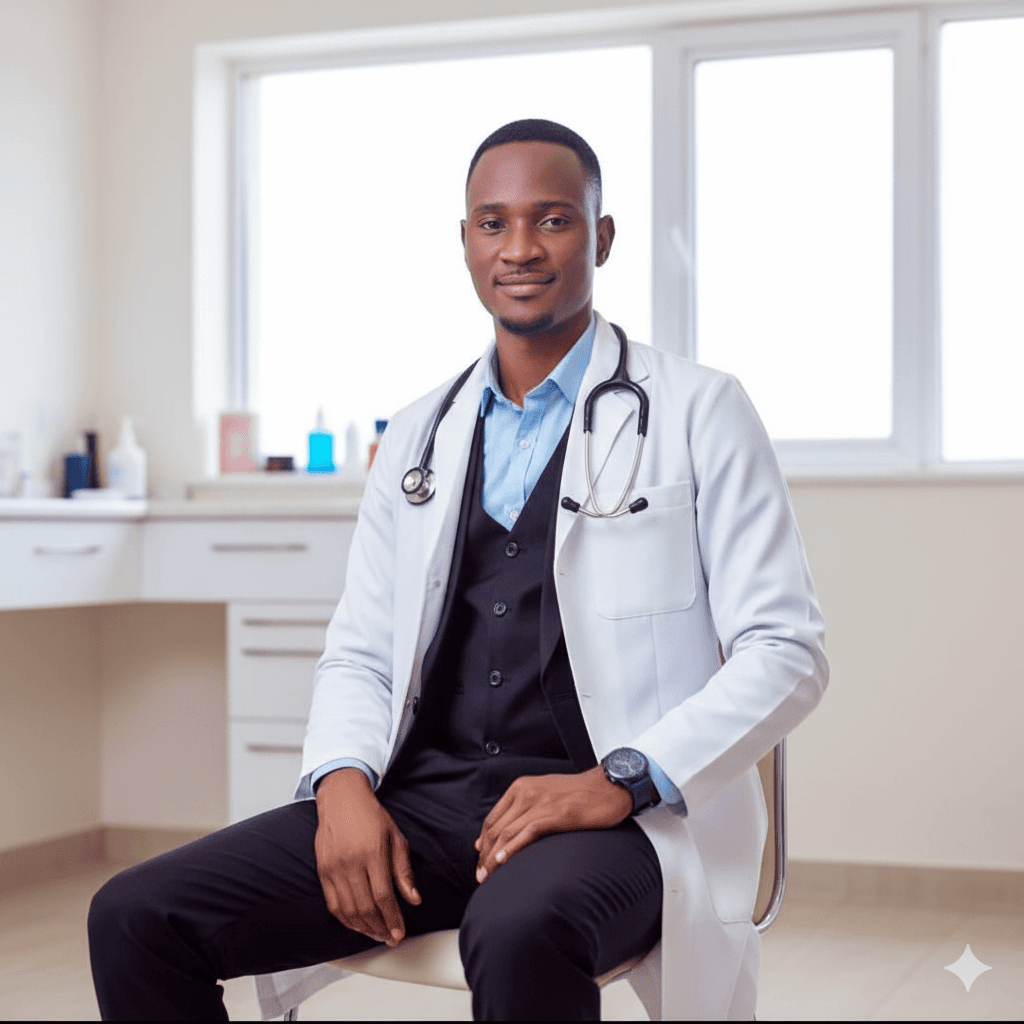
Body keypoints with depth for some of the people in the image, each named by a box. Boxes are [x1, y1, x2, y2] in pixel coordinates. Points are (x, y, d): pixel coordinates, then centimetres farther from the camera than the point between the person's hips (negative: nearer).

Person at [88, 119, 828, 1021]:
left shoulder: (698, 413, 3)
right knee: (135, 918, -12)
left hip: (611, 813, -5)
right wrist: (342, 779, -4)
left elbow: (785, 651, -3)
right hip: (425, 801, 5)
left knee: (518, 930, -40)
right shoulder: (419, 437, 18)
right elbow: (359, 653, 18)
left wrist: (623, 780, -16)